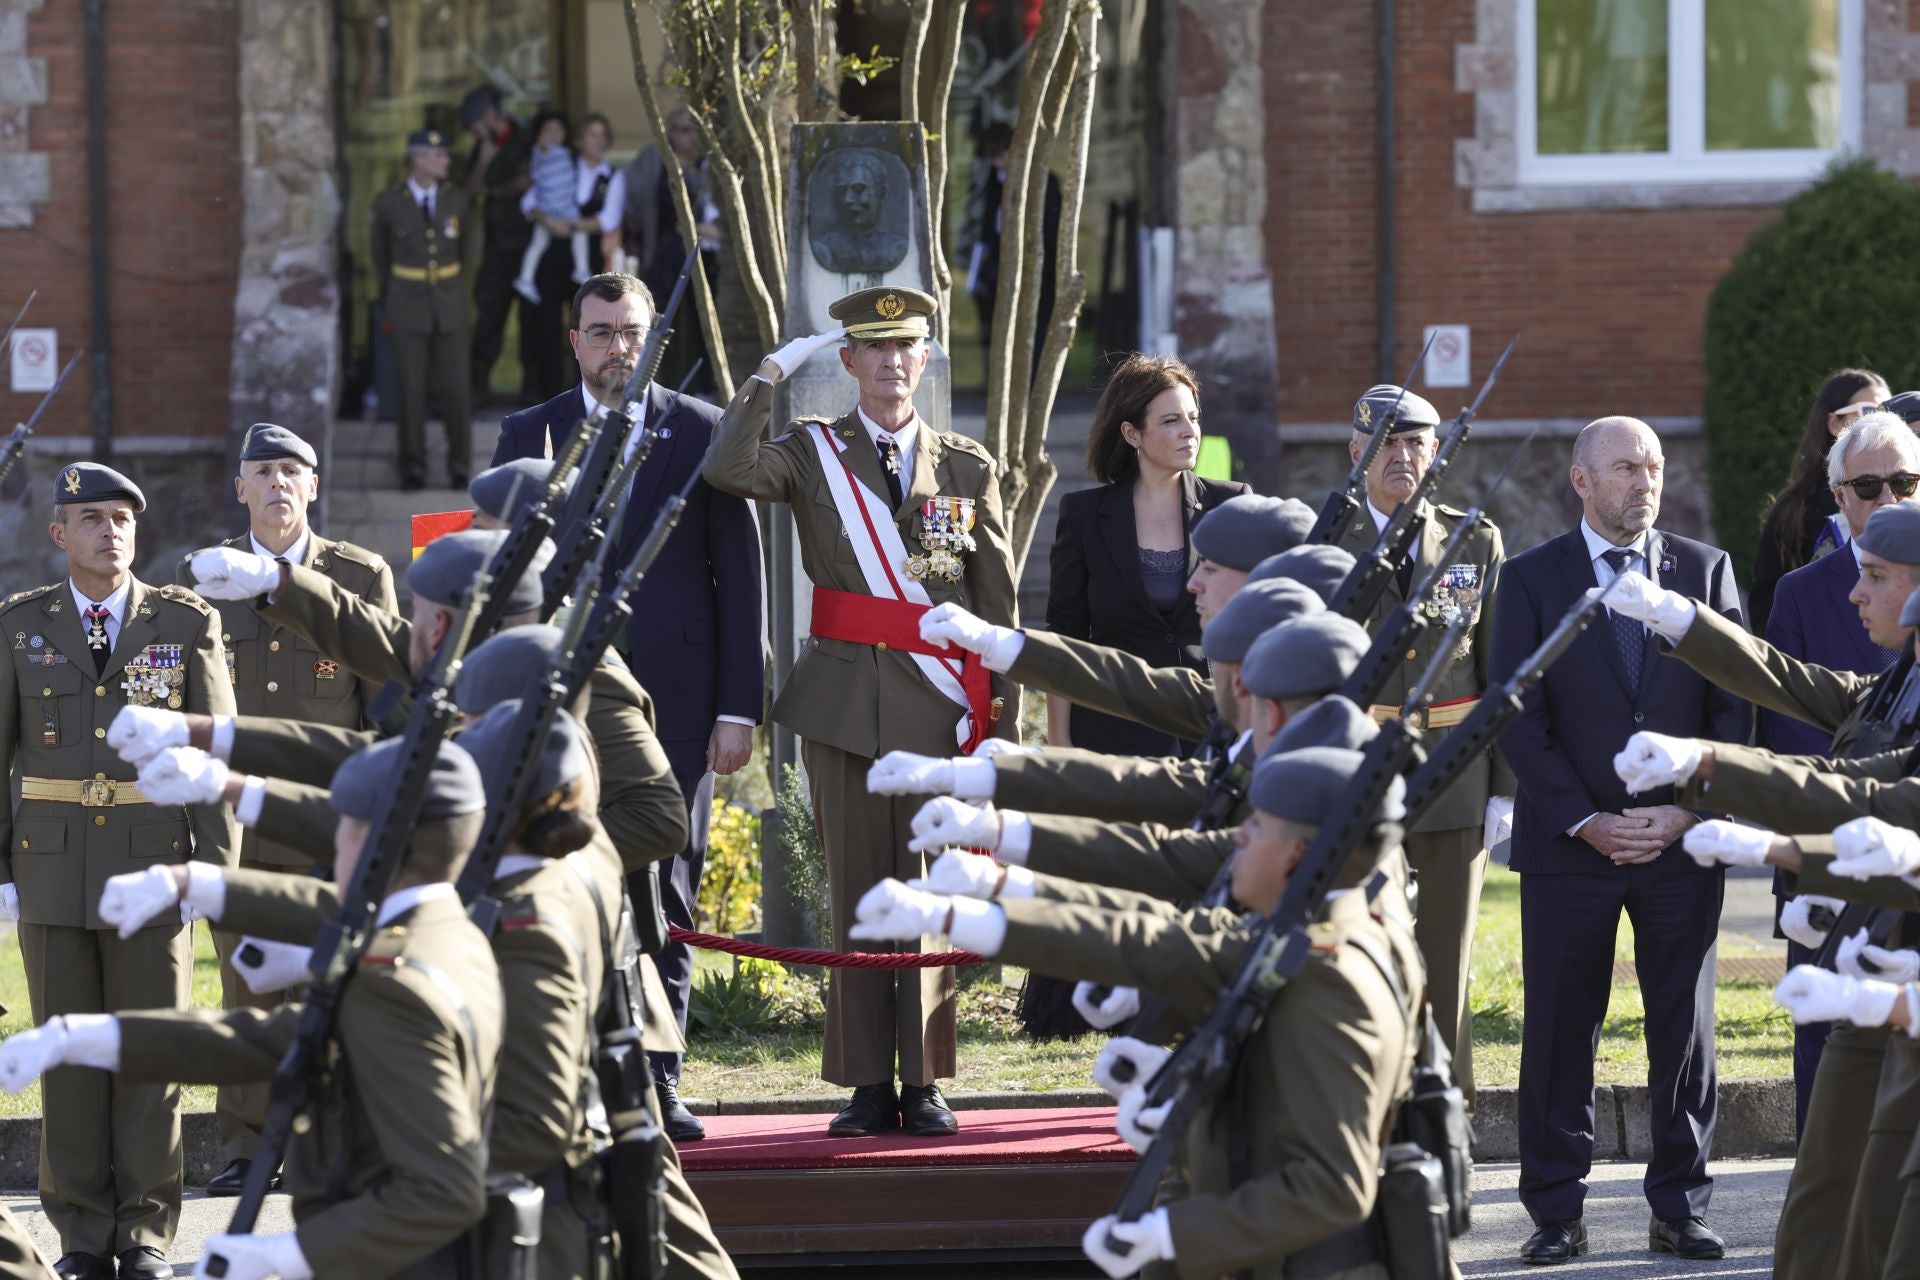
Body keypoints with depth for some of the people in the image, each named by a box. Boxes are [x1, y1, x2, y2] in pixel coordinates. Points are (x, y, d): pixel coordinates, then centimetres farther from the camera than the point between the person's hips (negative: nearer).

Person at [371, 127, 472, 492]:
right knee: (411, 390, -1)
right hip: (408, 306, -1)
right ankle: (413, 470, 8)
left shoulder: (455, 200, 3)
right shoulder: (389, 203, -3)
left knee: (455, 388, -1)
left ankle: (460, 467, 9)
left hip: (449, 303, 1)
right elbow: (379, 254, 12)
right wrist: (389, 302, 18)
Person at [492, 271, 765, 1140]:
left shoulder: (703, 433, 6)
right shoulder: (526, 436, 9)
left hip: (674, 700, 0)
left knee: (665, 896, 2)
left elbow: (739, 575, 4)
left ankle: (656, 1088, 6)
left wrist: (739, 706, -2)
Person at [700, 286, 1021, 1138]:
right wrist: (771, 375, -8)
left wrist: (1005, 720, 5)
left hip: (941, 706, 0)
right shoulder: (813, 454, 6)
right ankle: (870, 1088, 5)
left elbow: (999, 602, 9)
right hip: (844, 704, 0)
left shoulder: (968, 468, 10)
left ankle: (925, 1087, 6)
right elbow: (729, 470, -15)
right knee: (857, 893, 1)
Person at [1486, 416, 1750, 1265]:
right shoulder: (1531, 580, 2)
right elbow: (1517, 716, -3)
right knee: (1560, 1030, 1)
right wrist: (1584, 821, -11)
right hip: (1568, 845, -1)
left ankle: (1680, 1207, 12)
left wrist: (1686, 812, -7)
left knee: (1685, 1028, 4)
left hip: (1682, 842, 1)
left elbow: (1732, 706, 4)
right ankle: (1556, 1211, 7)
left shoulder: (1706, 571, 7)